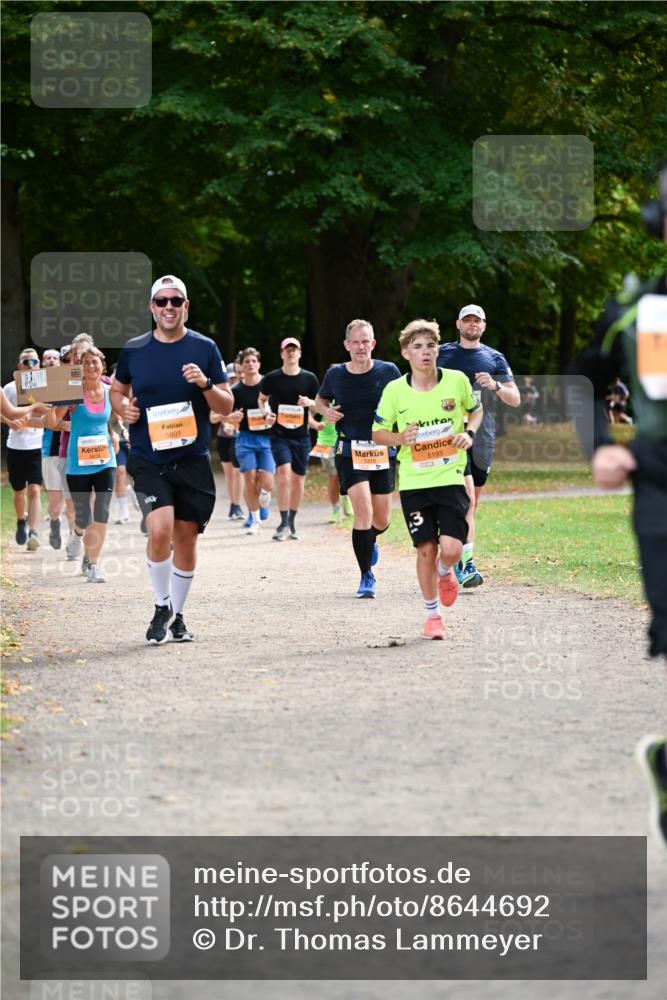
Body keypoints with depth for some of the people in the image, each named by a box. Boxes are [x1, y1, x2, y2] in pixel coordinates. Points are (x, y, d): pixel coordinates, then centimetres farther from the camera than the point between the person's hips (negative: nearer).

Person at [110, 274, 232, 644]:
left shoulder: (204, 348, 2)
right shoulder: (133, 350, 5)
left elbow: (226, 406, 4)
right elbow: (117, 390, 21)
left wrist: (205, 384, -15)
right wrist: (123, 409, -1)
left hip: (192, 460, 1)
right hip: (148, 460, -1)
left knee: (186, 540, 6)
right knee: (160, 530, -20)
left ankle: (177, 615, 24)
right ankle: (162, 607, 0)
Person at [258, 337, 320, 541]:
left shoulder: (309, 379, 4)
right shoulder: (272, 378, 1)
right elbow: (262, 399, 16)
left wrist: (310, 402, -10)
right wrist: (266, 412, -4)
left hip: (301, 435, 2)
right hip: (279, 434, -2)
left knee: (298, 479, 7)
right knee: (284, 474, -18)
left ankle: (292, 524, 21)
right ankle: (284, 523, -15)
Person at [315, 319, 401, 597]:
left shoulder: (388, 371, -2)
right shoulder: (335, 374, 0)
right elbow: (320, 400, 19)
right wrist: (326, 411, -3)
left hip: (383, 451, 1)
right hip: (349, 451, -1)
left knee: (381, 520, 8)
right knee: (363, 510, -17)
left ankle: (370, 540, 47)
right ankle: (366, 576, -5)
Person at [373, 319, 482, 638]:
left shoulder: (457, 381, -3)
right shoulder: (394, 390, -4)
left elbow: (476, 409, 17)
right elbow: (377, 431, 8)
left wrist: (469, 433, -3)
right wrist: (399, 438, -13)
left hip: (450, 477, 0)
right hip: (413, 480, 0)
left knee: (451, 548, -12)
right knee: (425, 549, 1)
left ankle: (445, 573, 26)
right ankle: (432, 615, 19)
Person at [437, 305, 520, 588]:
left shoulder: (495, 359, 10)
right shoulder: (442, 354, 6)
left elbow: (515, 400, 6)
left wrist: (495, 386, -11)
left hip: (483, 437, 4)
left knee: (472, 503, 10)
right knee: (466, 497, -19)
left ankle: (455, 557, 23)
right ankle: (467, 564, -24)